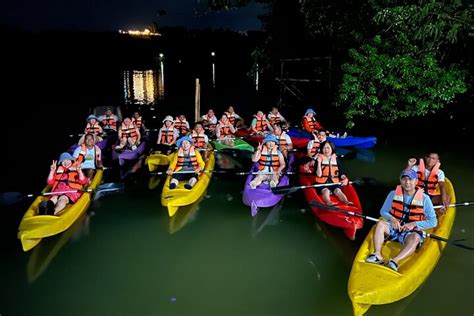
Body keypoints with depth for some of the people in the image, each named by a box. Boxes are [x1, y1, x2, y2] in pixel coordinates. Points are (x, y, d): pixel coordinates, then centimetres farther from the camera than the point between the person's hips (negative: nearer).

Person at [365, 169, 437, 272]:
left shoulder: (424, 199, -4)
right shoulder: (393, 194, 1)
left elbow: (433, 222, -4)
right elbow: (383, 211, 8)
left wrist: (414, 224, -17)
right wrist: (391, 218, -14)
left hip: (411, 231, -2)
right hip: (393, 227, 2)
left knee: (415, 238, -36)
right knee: (380, 224, -27)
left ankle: (395, 261, -49)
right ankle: (377, 255, -37)